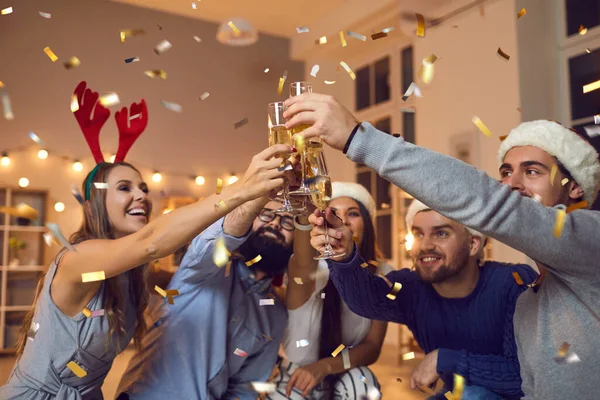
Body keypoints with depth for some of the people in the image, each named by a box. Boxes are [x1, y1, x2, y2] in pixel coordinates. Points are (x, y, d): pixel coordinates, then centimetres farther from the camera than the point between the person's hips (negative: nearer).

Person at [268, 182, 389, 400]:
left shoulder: (381, 274, -10)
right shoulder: (310, 267, -22)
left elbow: (372, 348, -9)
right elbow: (302, 263, -48)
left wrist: (325, 366, -28)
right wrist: (305, 213, -71)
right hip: (295, 382, -2)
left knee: (360, 379, -28)